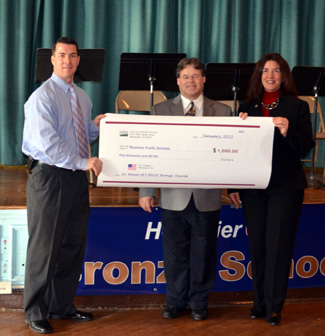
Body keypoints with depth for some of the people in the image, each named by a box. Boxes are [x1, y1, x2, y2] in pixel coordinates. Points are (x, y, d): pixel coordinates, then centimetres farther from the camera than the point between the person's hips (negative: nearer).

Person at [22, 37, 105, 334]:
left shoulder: (82, 97, 15)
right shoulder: (42, 97, -11)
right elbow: (48, 143, -21)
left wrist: (96, 126, 1)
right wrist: (82, 162, -24)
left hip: (77, 177, 8)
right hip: (49, 176, -7)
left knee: (73, 244, 12)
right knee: (45, 246, 0)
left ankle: (62, 306, 26)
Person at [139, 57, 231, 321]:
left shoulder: (222, 111, 6)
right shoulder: (160, 110, 5)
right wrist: (146, 191, -3)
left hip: (207, 197, 0)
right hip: (174, 197, 0)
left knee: (203, 254, 8)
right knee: (175, 253, 8)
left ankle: (199, 303, 23)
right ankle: (175, 301, 24)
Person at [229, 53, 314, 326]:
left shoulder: (298, 107, 0)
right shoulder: (248, 107, 9)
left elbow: (306, 148, -6)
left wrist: (287, 132, -25)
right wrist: (233, 185, 3)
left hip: (286, 188, -3)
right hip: (253, 187, 3)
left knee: (278, 245, -1)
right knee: (257, 244, 8)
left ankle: (274, 306, 9)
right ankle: (260, 301, 21)